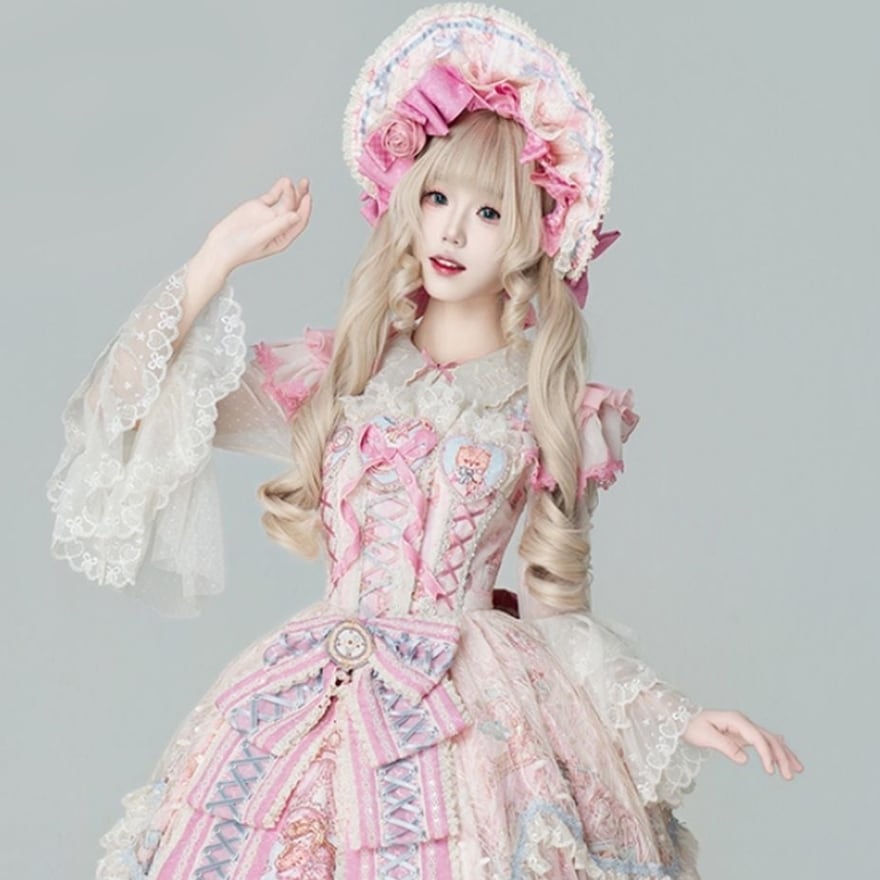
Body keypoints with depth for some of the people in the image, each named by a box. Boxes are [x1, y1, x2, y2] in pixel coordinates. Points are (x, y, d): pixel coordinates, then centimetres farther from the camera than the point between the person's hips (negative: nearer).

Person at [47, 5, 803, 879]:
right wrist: (225, 251, -2)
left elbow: (556, 612, 6)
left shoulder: (552, 408, 3)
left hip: (477, 709, -2)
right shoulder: (342, 366, 8)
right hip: (316, 704, 2)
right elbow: (145, 398, 1)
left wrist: (679, 718, -3)